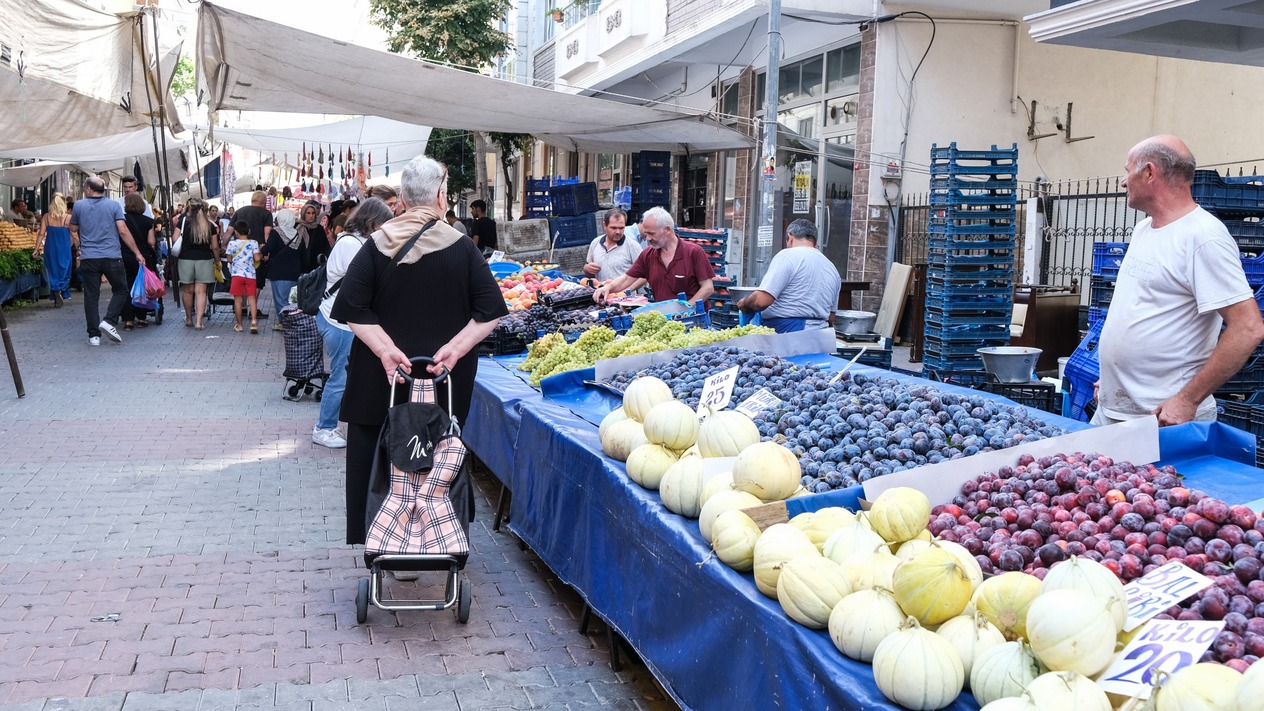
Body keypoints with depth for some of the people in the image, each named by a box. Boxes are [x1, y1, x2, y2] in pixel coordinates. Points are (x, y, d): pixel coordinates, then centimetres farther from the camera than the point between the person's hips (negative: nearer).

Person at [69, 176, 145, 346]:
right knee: (121, 290, 13)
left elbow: (73, 231, 15)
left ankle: (94, 335, 4)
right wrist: (137, 253, 0)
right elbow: (123, 231, -5)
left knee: (91, 296, 5)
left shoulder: (79, 206, 5)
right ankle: (109, 321, -6)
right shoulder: (114, 206, 0)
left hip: (88, 258, 2)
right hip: (112, 257, -1)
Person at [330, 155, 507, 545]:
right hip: (447, 379, 0)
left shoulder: (376, 246, -3)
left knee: (370, 452, 13)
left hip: (381, 376, 0)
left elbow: (352, 309, -8)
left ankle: (369, 534, 19)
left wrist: (386, 349, -11)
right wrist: (455, 348, -12)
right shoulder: (462, 248, -4)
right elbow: (489, 312, -9)